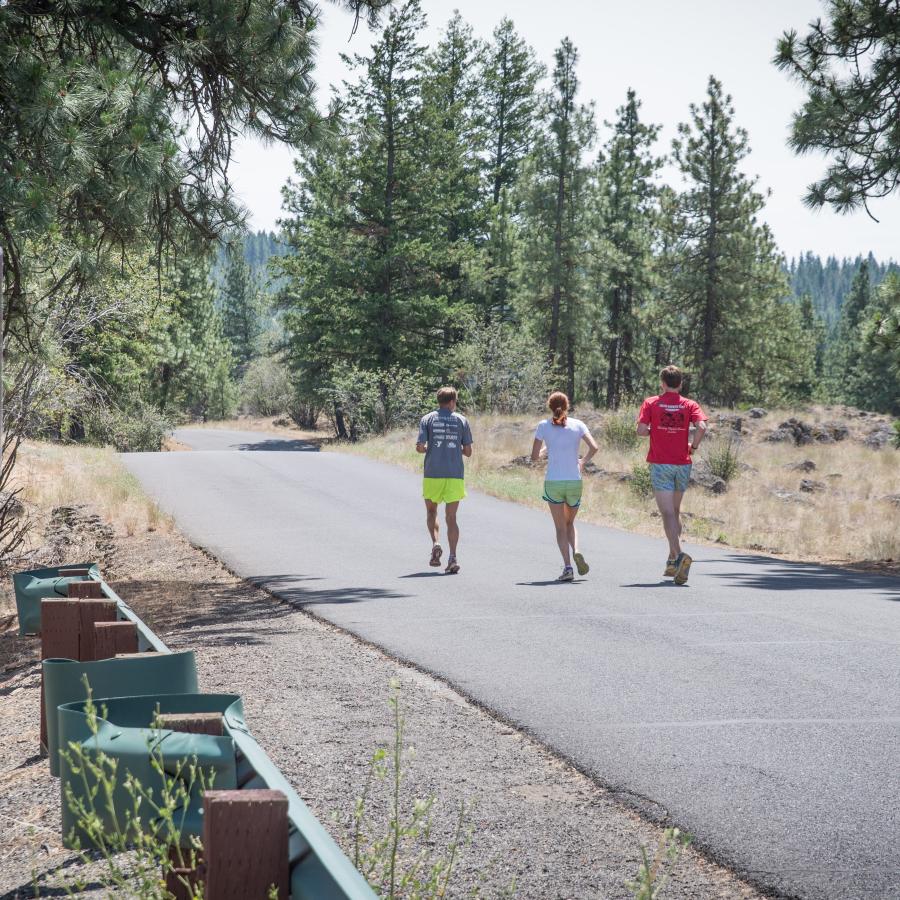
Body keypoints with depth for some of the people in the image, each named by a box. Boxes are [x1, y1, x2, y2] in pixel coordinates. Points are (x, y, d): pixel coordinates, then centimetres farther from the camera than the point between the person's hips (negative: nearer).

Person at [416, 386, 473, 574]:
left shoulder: (427, 419, 1)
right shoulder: (461, 421, 4)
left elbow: (419, 447, -6)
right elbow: (468, 451, 4)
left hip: (433, 474, 0)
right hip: (455, 474, 0)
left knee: (431, 511, 18)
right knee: (451, 517, 2)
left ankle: (435, 542, -6)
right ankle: (453, 557, -8)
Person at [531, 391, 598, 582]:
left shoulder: (544, 426, -1)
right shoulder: (577, 425, 1)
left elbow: (534, 457, 0)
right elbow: (594, 447, -9)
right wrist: (583, 462, 8)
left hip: (553, 482, -1)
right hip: (574, 481, 1)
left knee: (560, 527, 5)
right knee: (570, 523, 19)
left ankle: (567, 567, -7)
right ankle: (576, 552, -8)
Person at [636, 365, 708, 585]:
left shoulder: (651, 403, 0)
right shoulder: (690, 405, 3)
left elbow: (641, 430, -10)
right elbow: (701, 426, -13)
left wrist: (655, 431, 11)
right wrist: (693, 447, 2)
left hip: (660, 465, -3)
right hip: (683, 464, 3)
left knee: (668, 513, -8)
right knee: (675, 511, 18)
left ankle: (679, 555, -29)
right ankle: (673, 562, 20)